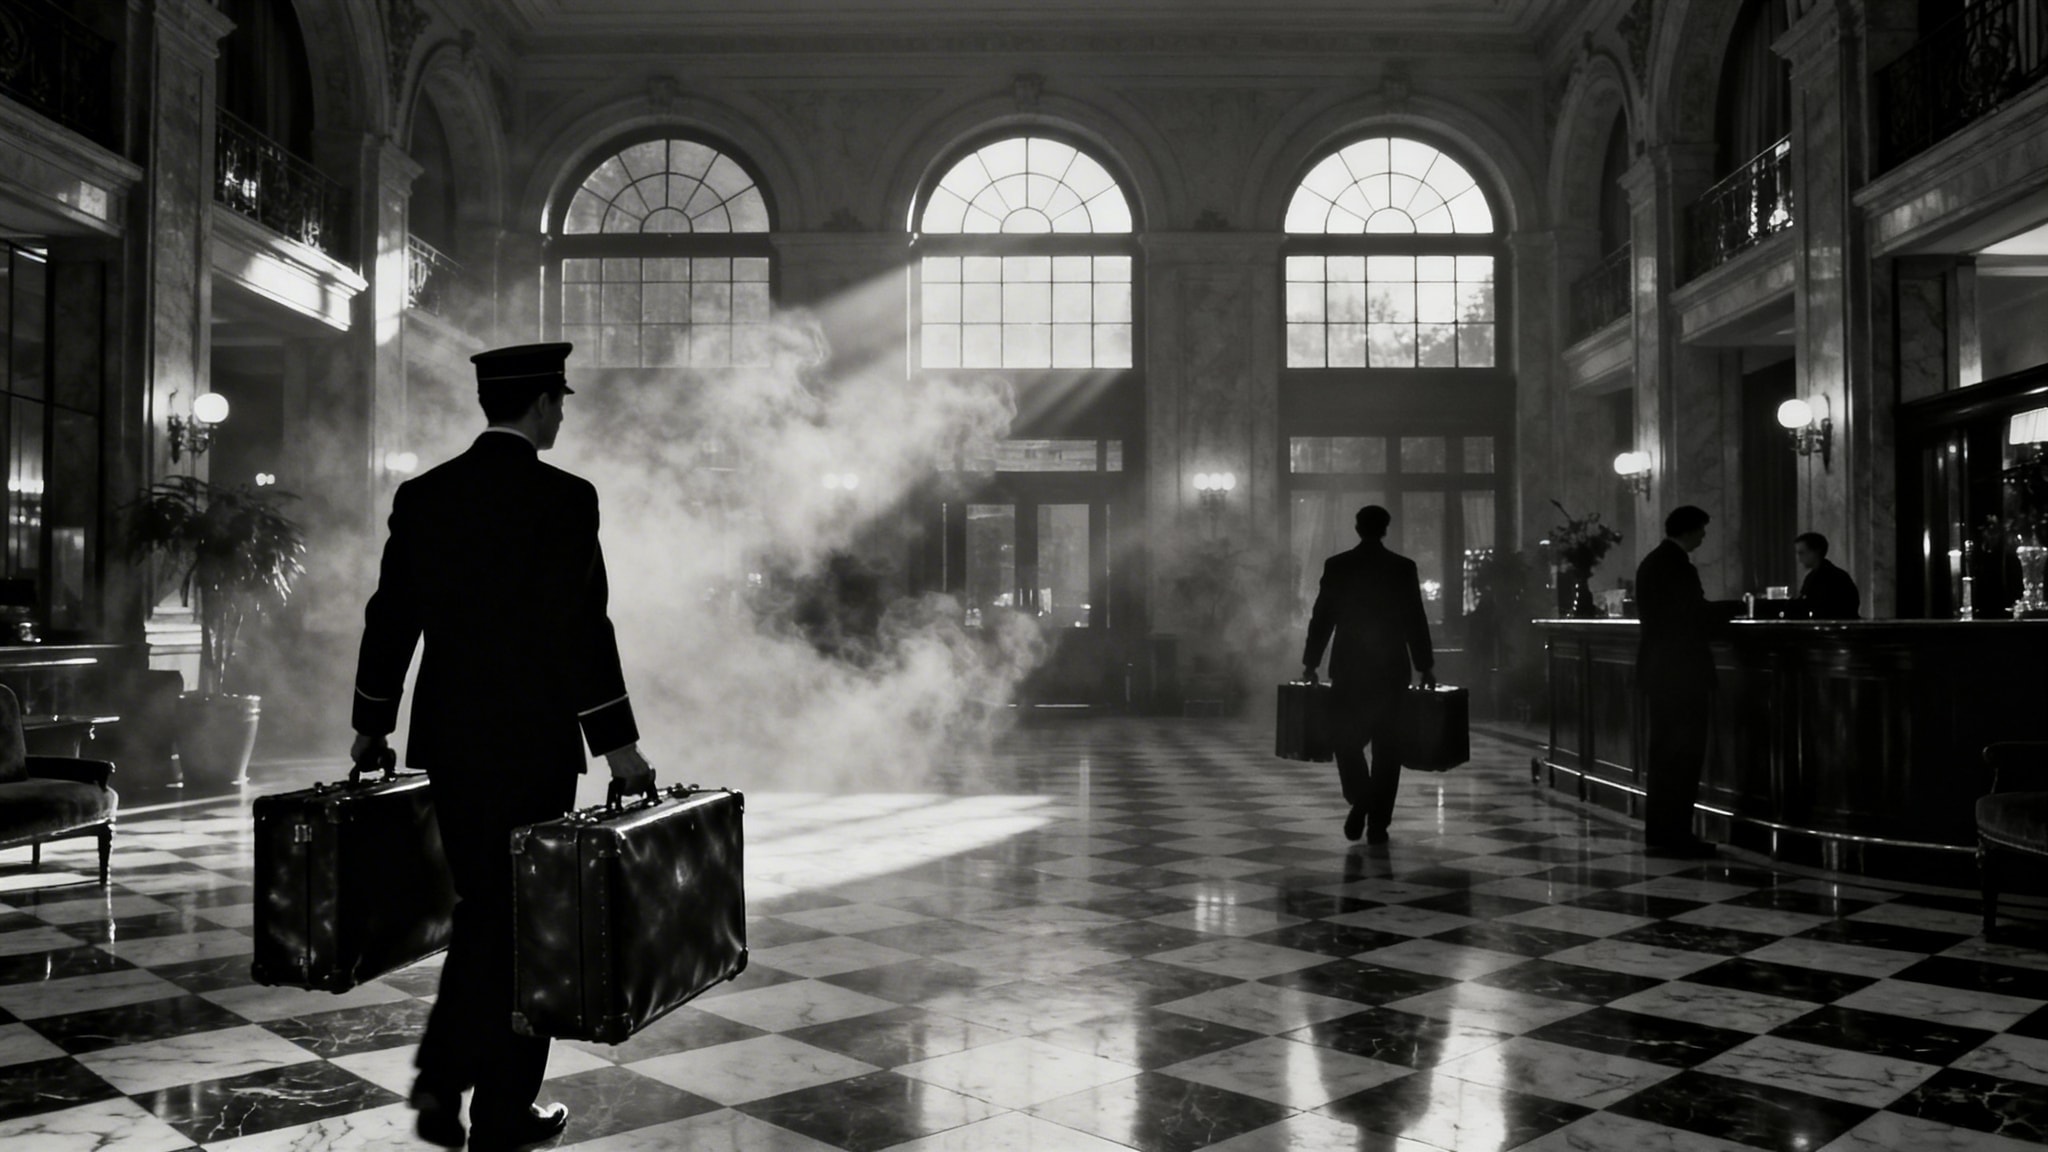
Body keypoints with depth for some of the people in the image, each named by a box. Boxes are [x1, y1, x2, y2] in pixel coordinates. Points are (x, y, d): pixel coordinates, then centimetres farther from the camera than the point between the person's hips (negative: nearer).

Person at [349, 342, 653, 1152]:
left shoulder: (422, 495, 5)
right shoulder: (566, 500, -12)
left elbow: (390, 616, 8)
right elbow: (583, 630, -16)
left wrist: (371, 725, 19)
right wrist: (618, 745, -10)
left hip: (447, 736, 5)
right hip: (533, 742, -5)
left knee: (481, 907, 21)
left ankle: (442, 1077, 13)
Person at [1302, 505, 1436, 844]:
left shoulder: (1336, 565, -1)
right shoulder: (1403, 568, -2)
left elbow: (1321, 618, 0)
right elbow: (1416, 622, -1)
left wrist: (1311, 663, 8)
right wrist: (1425, 667, 7)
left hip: (1348, 667, 0)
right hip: (1391, 668, 0)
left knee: (1346, 737, 13)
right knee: (1386, 746, 6)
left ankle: (1359, 799, -7)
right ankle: (1378, 822, 4)